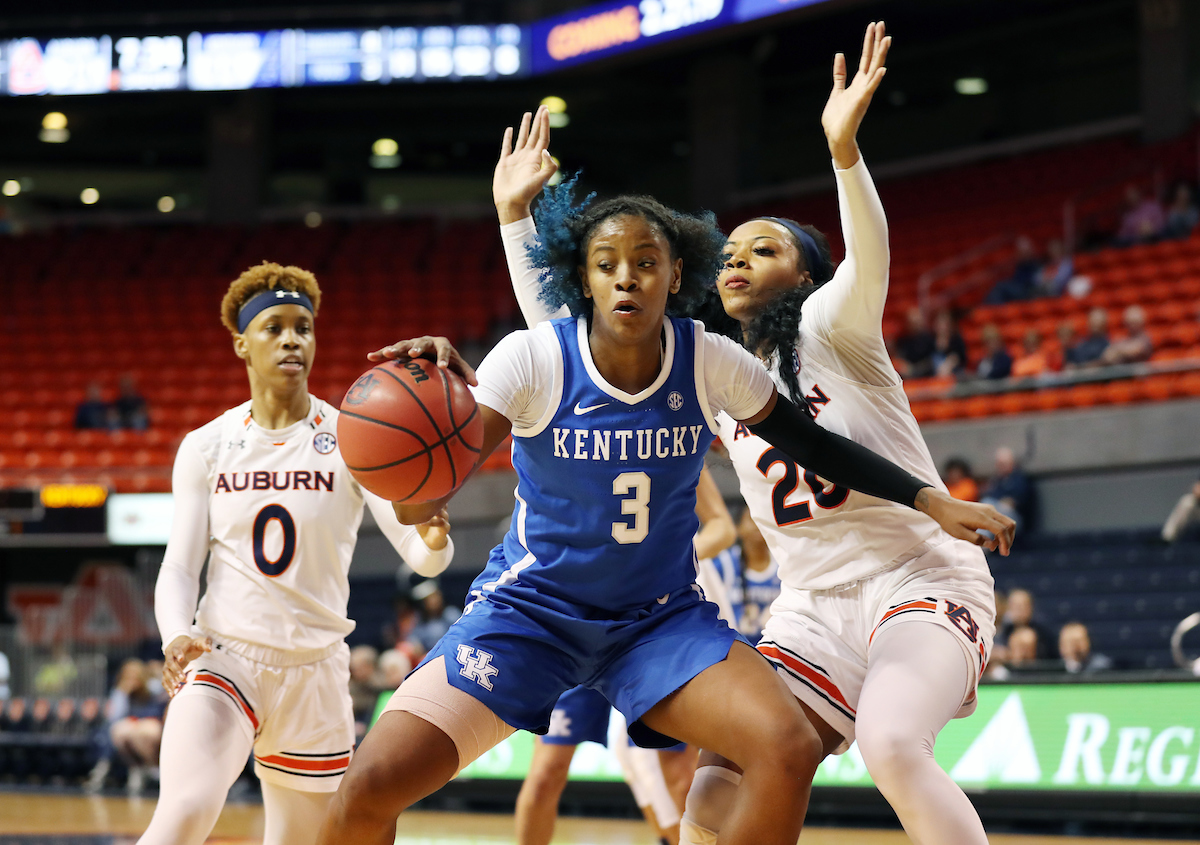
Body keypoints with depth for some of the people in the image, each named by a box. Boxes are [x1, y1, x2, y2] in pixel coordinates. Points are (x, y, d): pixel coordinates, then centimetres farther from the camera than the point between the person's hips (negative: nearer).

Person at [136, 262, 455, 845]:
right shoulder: (206, 447, 2)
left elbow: (420, 556, -11)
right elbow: (179, 565, 1)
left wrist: (434, 538, -36)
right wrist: (177, 636, -20)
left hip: (315, 666, 1)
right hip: (224, 657, -1)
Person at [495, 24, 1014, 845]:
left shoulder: (829, 331, -4)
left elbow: (867, 265, -27)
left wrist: (844, 147, -44)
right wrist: (516, 213, 5)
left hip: (922, 579, -6)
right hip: (815, 606, 6)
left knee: (892, 746, -34)